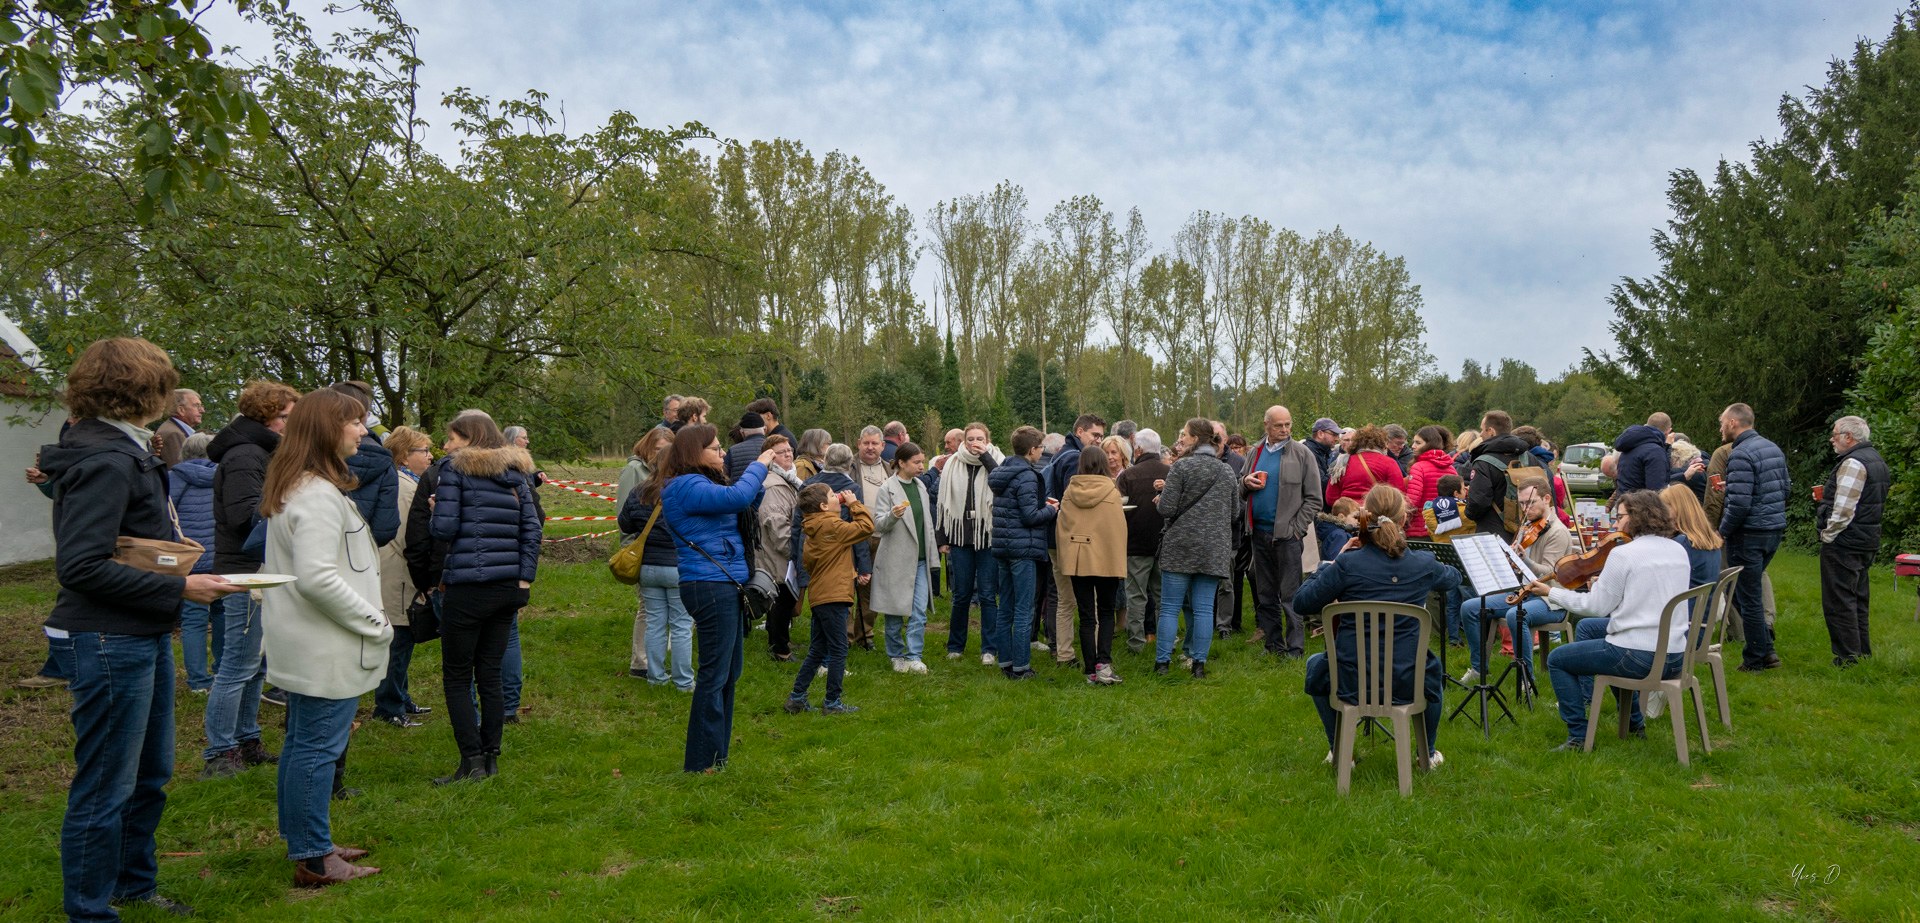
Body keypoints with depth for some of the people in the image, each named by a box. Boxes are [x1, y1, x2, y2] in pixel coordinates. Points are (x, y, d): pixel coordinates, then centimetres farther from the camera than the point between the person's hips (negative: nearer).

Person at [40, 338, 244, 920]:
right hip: (109, 645, -10)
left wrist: (168, 546, 4)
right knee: (106, 788, 3)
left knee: (150, 775, 23)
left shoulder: (124, 452, 11)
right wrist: (179, 588, -22)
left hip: (143, 638, 10)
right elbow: (80, 565, -25)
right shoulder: (106, 462, -19)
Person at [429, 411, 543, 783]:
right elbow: (532, 528, 7)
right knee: (490, 673, 12)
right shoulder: (516, 473, 13)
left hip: (467, 586, -6)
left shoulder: (456, 468, -4)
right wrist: (525, 579, 7)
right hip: (508, 585, 6)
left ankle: (472, 761, 0)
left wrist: (435, 510, 10)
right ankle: (491, 757, 16)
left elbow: (444, 528, -11)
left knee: (456, 677, 3)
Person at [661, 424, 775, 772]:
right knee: (715, 674, -6)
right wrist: (758, 466, -10)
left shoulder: (701, 484, 18)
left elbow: (745, 509, 22)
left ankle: (717, 754, 25)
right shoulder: (687, 487, -14)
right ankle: (701, 763, 2)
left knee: (729, 672, 15)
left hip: (724, 586, 10)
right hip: (710, 586, -10)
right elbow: (738, 497, -26)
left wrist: (760, 471, 8)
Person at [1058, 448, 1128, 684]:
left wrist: (1063, 558, 14)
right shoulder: (1112, 492, -7)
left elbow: (1061, 526, 5)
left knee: (1086, 616, 7)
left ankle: (1091, 671, 7)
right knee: (1106, 613, 11)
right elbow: (1119, 529, -5)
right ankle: (1103, 662, -7)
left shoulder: (1069, 492, 0)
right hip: (1106, 560, -2)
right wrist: (1119, 562, 7)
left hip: (1077, 560, 2)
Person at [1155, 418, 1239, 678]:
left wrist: (1163, 496, 8)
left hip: (1180, 547, -4)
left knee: (1170, 607, 2)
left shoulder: (1181, 467, -8)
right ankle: (1199, 663, 7)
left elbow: (1166, 508, -13)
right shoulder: (1227, 472, 8)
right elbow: (1234, 513, 14)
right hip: (1214, 550, 4)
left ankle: (1162, 662, 3)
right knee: (1204, 608, 6)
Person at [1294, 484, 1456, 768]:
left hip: (1351, 681, -2)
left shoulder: (1347, 564, -16)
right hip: (1406, 683, 2)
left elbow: (1302, 602, -7)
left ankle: (1338, 750, 35)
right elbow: (1453, 578, 18)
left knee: (1316, 665, 35)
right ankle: (1429, 751, 46)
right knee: (1432, 668, 40)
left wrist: (1330, 564, 3)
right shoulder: (1423, 564, -7)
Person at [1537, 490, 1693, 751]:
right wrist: (1603, 585, 15)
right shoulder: (1678, 551, 8)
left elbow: (1596, 607, -10)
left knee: (1556, 660, 9)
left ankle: (1579, 735, 7)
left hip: (1638, 657, -8)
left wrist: (1551, 592, 0)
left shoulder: (1623, 553, -15)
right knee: (1586, 627, 29)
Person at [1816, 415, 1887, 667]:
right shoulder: (1875, 459, 14)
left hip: (1844, 542, -10)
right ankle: (1862, 651, 25)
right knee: (1857, 598, 18)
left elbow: (1843, 511, -23)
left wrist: (1827, 537, -11)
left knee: (1838, 601, -5)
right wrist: (1826, 497, 15)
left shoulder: (1853, 463, -18)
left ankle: (1848, 658, -3)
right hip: (1867, 542, 10)